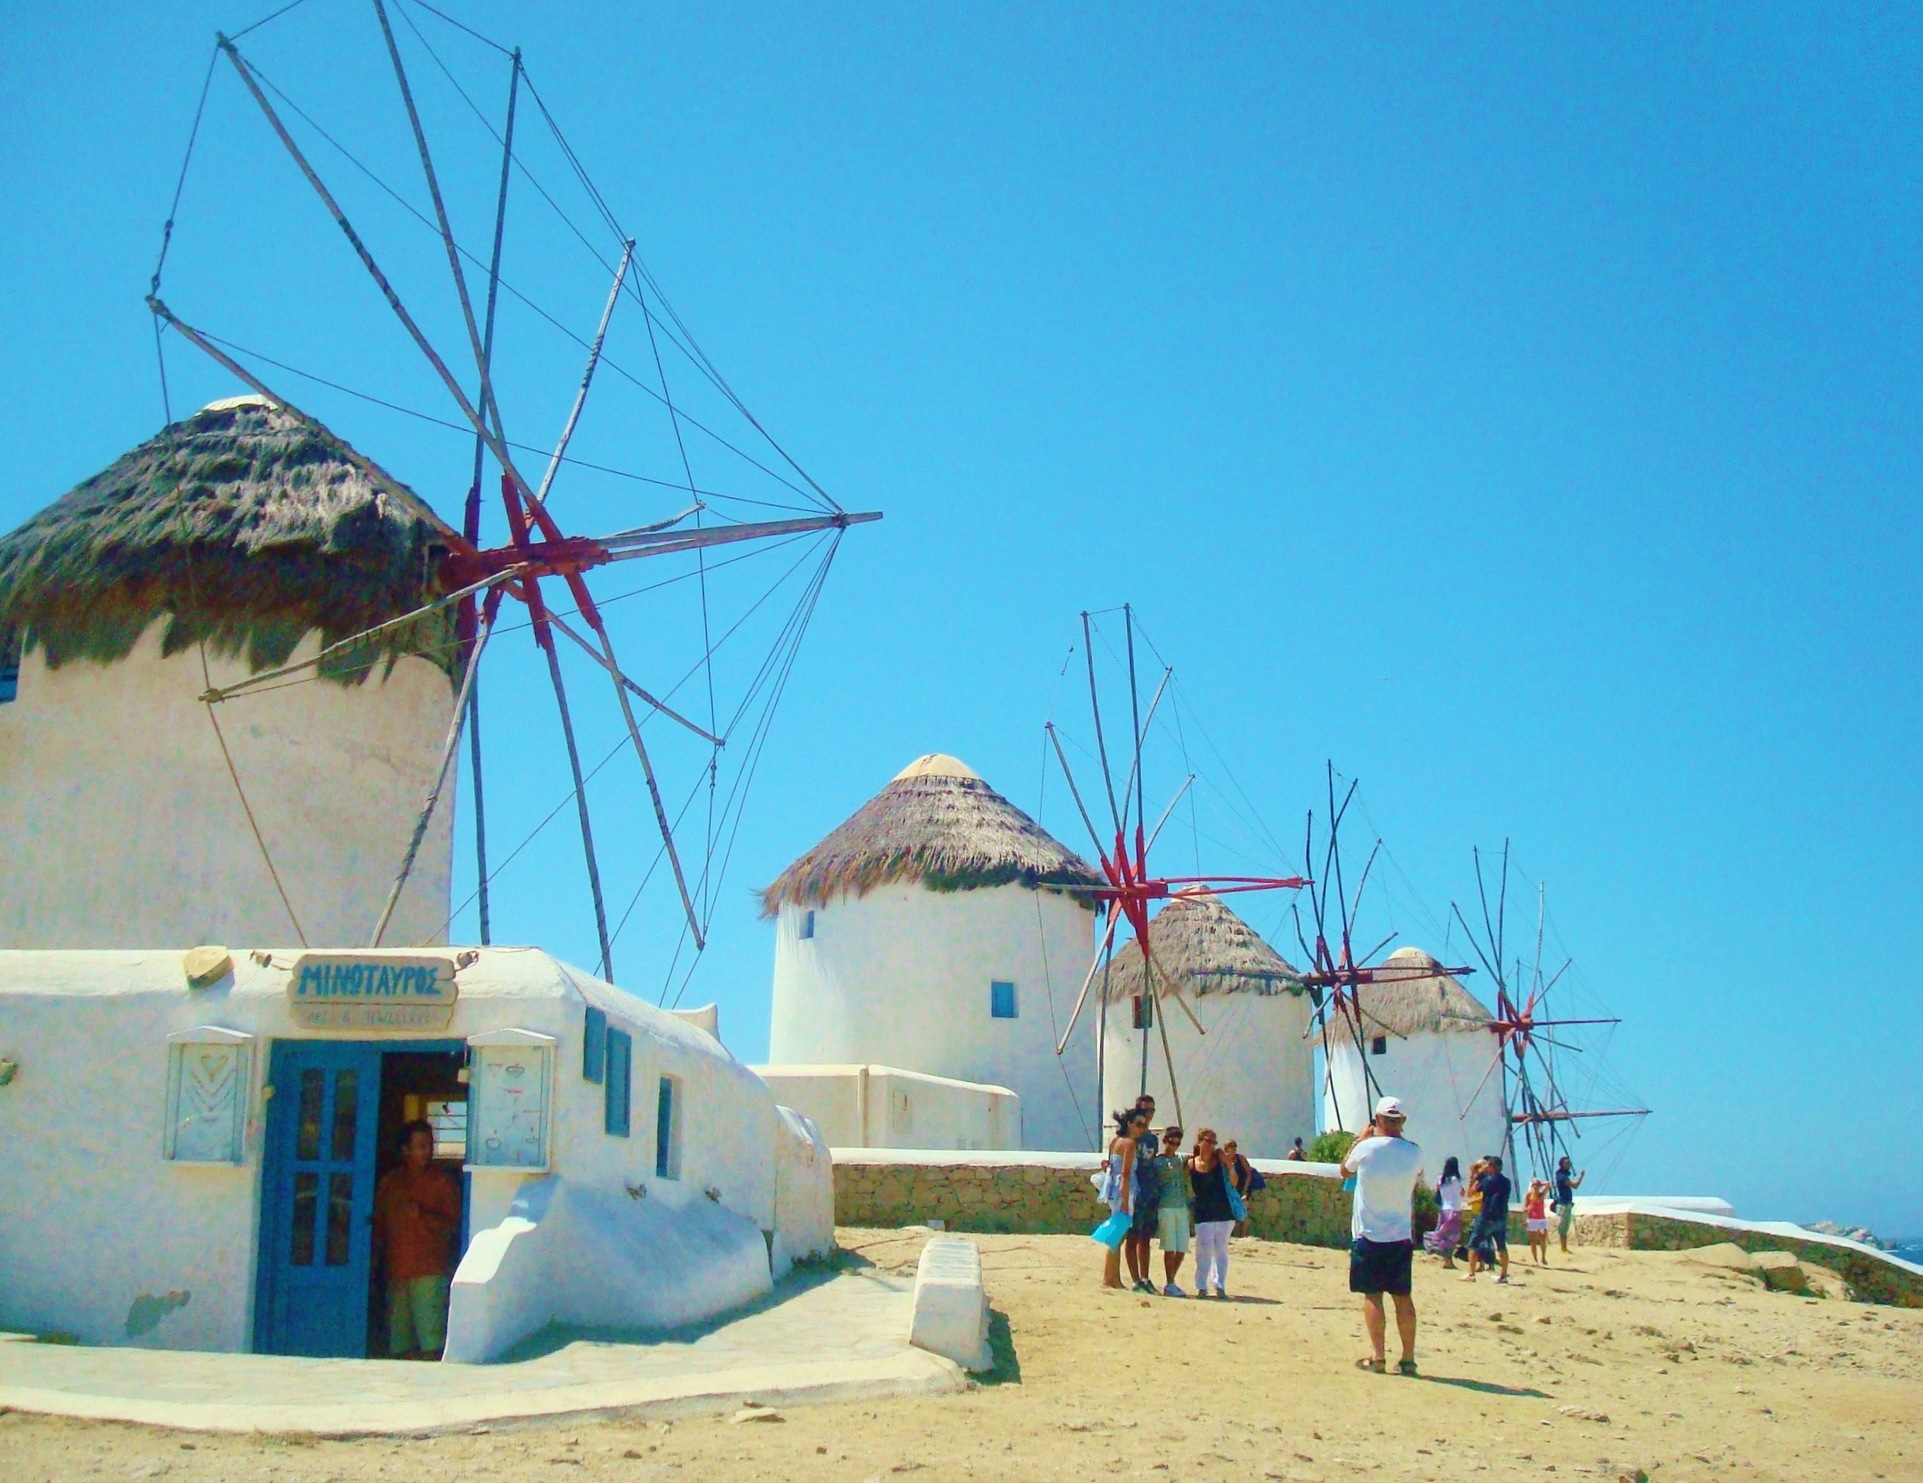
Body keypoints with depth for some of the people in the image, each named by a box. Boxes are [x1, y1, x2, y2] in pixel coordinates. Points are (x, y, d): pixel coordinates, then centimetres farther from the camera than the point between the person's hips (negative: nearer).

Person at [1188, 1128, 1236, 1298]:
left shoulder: (1220, 1159, 0)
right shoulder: (1191, 1164, -1)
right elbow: (1188, 1189, 3)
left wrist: (1229, 1164, -11)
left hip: (1224, 1213, 1)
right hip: (1203, 1214, -1)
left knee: (1221, 1251, 6)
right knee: (1204, 1252, -2)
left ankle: (1220, 1286, 13)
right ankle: (1201, 1286, 7)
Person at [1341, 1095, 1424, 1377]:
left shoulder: (1365, 1148, -11)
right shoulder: (1413, 1152, -4)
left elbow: (1345, 1169, 10)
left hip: (1368, 1235, -3)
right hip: (1402, 1236, 3)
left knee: (1372, 1295, 1)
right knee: (1403, 1296, 8)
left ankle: (1377, 1356, -4)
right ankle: (1408, 1358, 8)